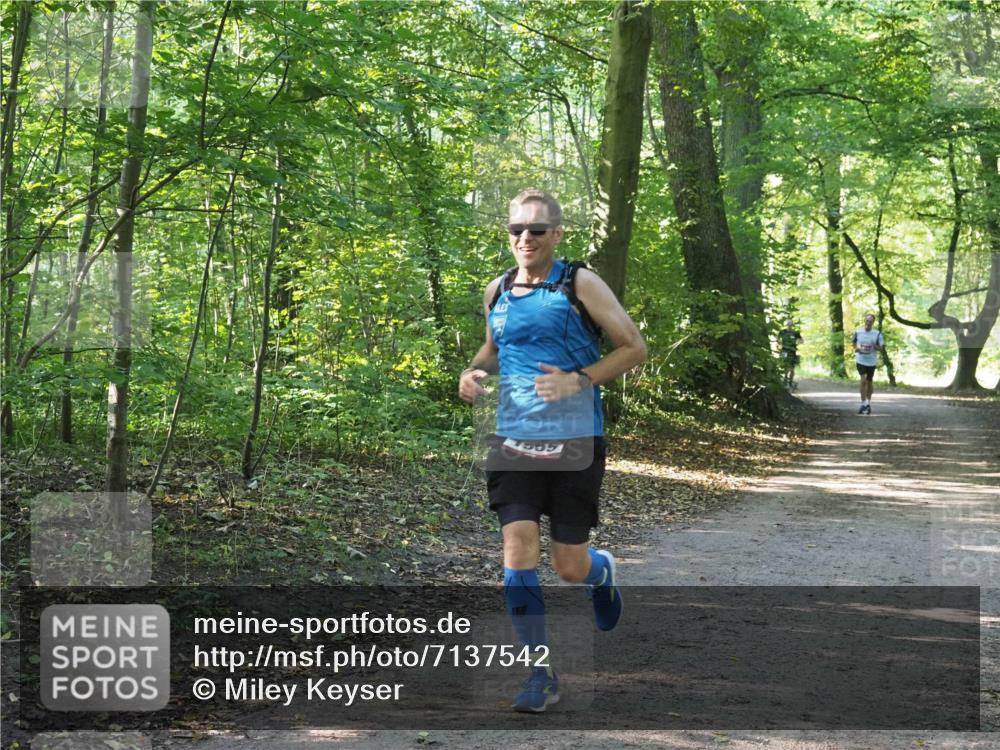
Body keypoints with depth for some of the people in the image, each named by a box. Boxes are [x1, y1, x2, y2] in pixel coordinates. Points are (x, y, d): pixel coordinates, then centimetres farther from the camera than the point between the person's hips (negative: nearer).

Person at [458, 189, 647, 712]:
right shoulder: (497, 291, 8)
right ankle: (541, 674, -1)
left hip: (574, 442, -3)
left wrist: (579, 381, -17)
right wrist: (475, 371, 4)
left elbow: (635, 347, -4)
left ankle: (602, 572, 42)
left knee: (570, 567, 3)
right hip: (514, 440, 3)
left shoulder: (579, 285, -5)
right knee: (518, 550, -10)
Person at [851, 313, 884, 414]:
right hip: (860, 360, -1)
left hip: (872, 361, 1)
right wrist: (856, 348, -5)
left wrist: (875, 346, -20)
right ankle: (864, 403, -13)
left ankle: (867, 403, 26)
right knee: (863, 380, -16)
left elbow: (881, 348, 1)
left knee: (869, 382, 12)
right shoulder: (858, 332, -1)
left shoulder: (877, 334, -4)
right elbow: (853, 341, 16)